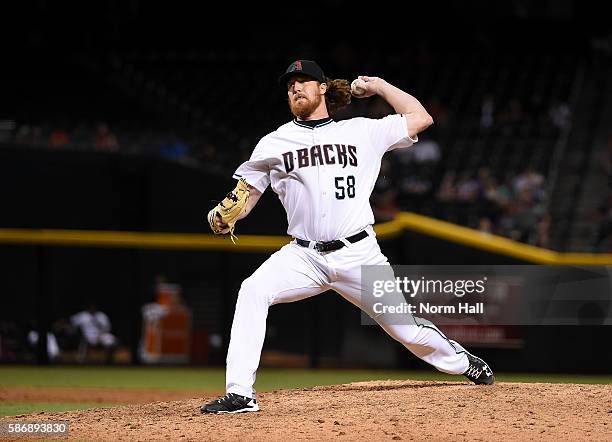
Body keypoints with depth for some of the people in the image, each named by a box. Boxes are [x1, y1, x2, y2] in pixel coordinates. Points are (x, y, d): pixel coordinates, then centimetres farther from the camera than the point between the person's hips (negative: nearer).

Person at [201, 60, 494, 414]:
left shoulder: (362, 132, 7)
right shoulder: (273, 144, 8)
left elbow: (421, 119, 10)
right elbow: (246, 195, 10)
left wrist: (378, 86, 10)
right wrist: (226, 216, -11)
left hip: (359, 255, -1)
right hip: (304, 256, 1)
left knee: (408, 330, 3)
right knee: (253, 291, -27)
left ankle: (462, 362, 36)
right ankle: (240, 395, -27)